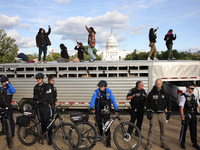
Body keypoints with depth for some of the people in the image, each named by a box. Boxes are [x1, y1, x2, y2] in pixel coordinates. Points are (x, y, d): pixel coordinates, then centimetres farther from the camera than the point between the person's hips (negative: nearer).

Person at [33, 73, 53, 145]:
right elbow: (35, 97, 19)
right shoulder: (36, 87, 11)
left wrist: (38, 101, -22)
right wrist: (34, 104, 13)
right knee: (41, 121, 12)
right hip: (39, 107, 6)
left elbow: (46, 98, -19)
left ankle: (50, 138, 4)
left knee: (48, 122, -4)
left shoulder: (46, 87, -10)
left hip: (46, 106, -6)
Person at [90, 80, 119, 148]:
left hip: (106, 111, -2)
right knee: (99, 124, 15)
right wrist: (91, 108, -29)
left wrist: (116, 109, -16)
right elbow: (93, 99, -15)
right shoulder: (97, 91, -8)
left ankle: (108, 141, 0)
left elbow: (113, 100, -10)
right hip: (98, 111, 2)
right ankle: (100, 135, 40)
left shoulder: (109, 91, -8)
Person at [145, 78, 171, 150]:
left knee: (163, 130, 9)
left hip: (162, 114, 2)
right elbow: (148, 104, 0)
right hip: (154, 114, -2)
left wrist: (169, 113, 6)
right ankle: (149, 144, 11)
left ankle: (163, 144, 23)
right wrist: (148, 113, -5)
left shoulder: (164, 93, 3)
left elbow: (168, 103, 10)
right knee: (151, 129, -1)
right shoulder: (151, 93, -3)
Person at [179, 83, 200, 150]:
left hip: (193, 116, 6)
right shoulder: (183, 96, -12)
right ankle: (182, 143, 21)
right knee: (184, 129, 4)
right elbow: (181, 109, -16)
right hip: (186, 116, -6)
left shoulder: (194, 96, 9)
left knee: (193, 130, 13)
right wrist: (183, 119, -19)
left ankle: (194, 143, 28)